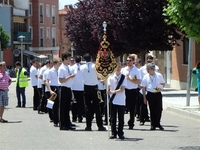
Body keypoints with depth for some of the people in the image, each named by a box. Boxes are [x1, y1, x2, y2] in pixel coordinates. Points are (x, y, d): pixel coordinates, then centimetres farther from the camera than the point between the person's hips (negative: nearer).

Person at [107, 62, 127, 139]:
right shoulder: (111, 77, 5)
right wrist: (108, 91, -22)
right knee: (113, 118, 4)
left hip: (121, 101, -1)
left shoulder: (123, 77, 2)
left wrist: (114, 91, -21)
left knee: (121, 118, 2)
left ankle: (120, 133, 11)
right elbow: (108, 87, -1)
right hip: (113, 100, 1)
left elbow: (122, 89, -7)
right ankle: (113, 133, 10)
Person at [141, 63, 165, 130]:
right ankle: (153, 125, 11)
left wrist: (160, 88, -6)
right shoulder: (146, 77, 2)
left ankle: (157, 123, 16)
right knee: (152, 110, 2)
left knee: (159, 109, 0)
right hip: (150, 94, 0)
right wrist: (144, 97, 2)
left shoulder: (159, 75, 2)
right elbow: (143, 88, 5)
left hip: (158, 94, 0)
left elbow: (163, 83, 15)